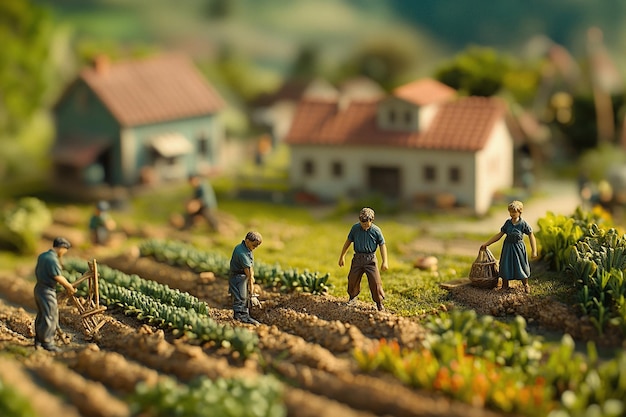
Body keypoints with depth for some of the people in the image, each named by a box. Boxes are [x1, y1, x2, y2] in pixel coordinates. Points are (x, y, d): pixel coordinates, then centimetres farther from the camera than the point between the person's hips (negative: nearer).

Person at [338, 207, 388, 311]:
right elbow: (348, 241, 9)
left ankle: (379, 303, 5)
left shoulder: (376, 230, -9)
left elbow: (382, 245, -1)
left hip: (370, 259, -2)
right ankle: (352, 297, 36)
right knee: (352, 279, 10)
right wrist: (342, 256, 11)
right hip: (357, 258, 3)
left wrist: (385, 262, -7)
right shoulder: (355, 228, -3)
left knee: (375, 281, -8)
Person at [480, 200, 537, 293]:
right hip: (508, 247, 3)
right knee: (505, 266, 6)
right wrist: (486, 244, 7)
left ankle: (526, 285, 23)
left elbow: (531, 236, -4)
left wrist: (534, 251, -8)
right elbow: (499, 235, 7)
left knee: (521, 266, 4)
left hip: (518, 247, -3)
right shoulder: (508, 223, 0)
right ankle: (505, 286, 20)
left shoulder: (523, 224, -9)